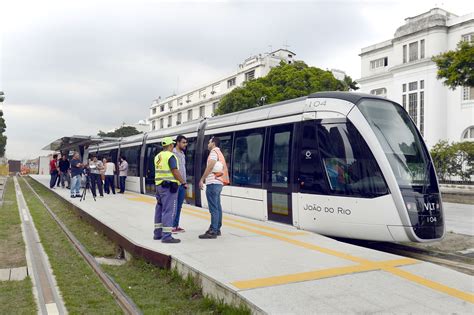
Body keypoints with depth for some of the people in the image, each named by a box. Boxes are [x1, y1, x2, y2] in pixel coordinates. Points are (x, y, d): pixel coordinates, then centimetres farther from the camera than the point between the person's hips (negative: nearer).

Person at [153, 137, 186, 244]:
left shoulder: (157, 156, 13)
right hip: (169, 186, -9)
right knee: (169, 210, -7)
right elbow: (175, 172, -18)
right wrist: (183, 182, -10)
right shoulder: (171, 156, -12)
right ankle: (166, 236, -8)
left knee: (159, 209, 15)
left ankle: (157, 233, 23)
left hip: (159, 185, 9)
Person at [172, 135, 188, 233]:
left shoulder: (183, 154, 16)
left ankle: (176, 225, 19)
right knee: (174, 206, -3)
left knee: (179, 206, 11)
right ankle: (171, 226, 3)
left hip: (182, 184, 8)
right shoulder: (172, 153, -11)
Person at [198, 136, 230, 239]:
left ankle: (213, 231, -11)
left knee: (213, 208, -10)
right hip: (218, 183, 10)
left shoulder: (214, 152, -6)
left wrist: (202, 179, -15)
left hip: (213, 183, -10)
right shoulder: (220, 153, 23)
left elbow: (210, 167, -16)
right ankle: (217, 229, 17)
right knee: (217, 207, 12)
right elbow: (224, 168, 20)